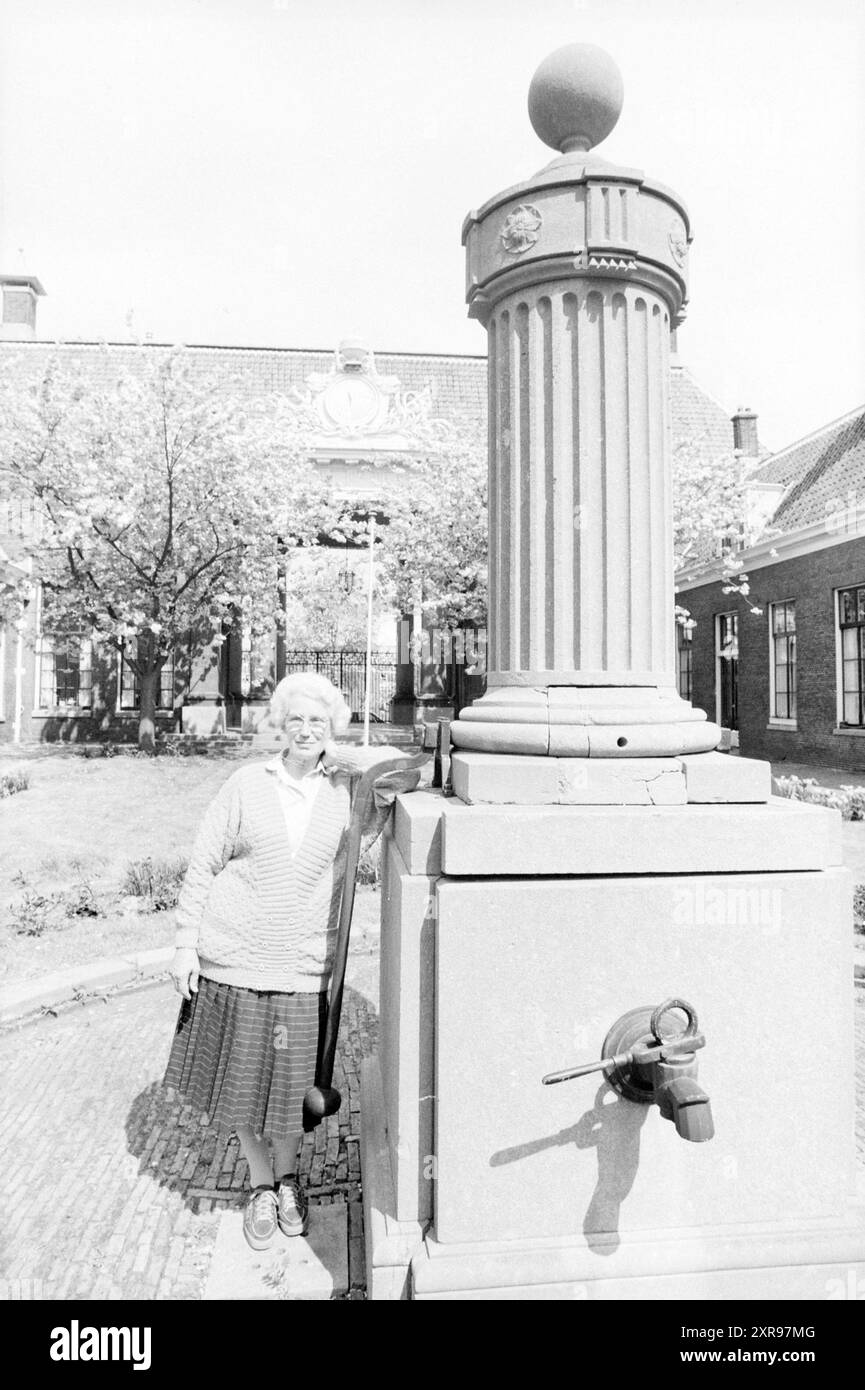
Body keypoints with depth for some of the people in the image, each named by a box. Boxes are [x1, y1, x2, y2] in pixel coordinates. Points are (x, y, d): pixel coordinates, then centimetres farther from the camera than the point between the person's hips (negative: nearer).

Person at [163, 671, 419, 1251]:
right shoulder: (248, 784, -3)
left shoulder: (348, 785, -2)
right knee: (243, 1077, 13)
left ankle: (289, 1177, 42)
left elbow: (406, 776, 6)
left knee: (292, 1082, 12)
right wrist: (185, 942, -1)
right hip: (233, 958, 0)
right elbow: (203, 865, 1)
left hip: (303, 965, 0)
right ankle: (261, 1187, 38)